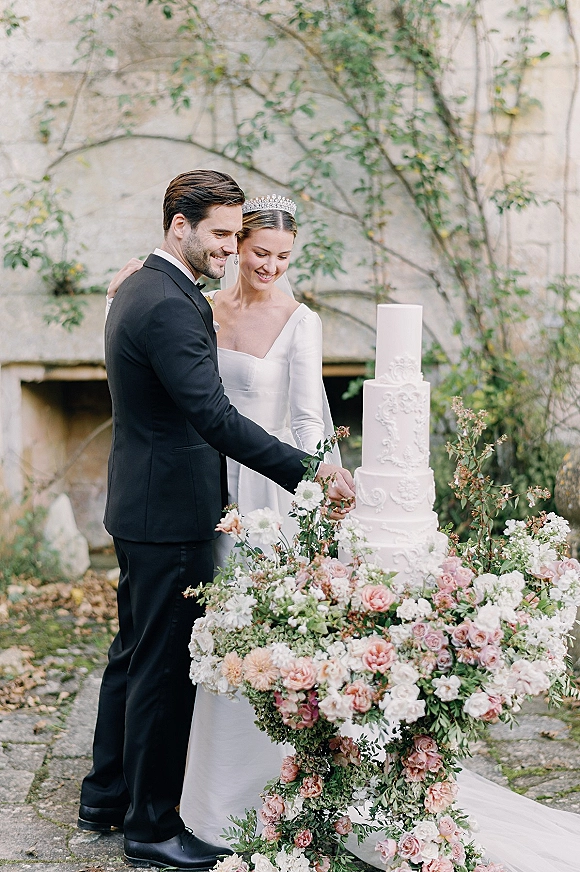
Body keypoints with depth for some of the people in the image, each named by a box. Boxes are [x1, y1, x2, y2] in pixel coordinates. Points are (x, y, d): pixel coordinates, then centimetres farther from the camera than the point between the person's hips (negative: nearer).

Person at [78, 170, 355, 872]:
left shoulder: (139, 290, 13)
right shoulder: (169, 306, -21)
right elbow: (214, 416, -28)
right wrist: (305, 471, -29)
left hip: (142, 505, 11)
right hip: (171, 516, -11)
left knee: (135, 653, 20)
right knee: (166, 668, -1)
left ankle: (106, 798, 33)